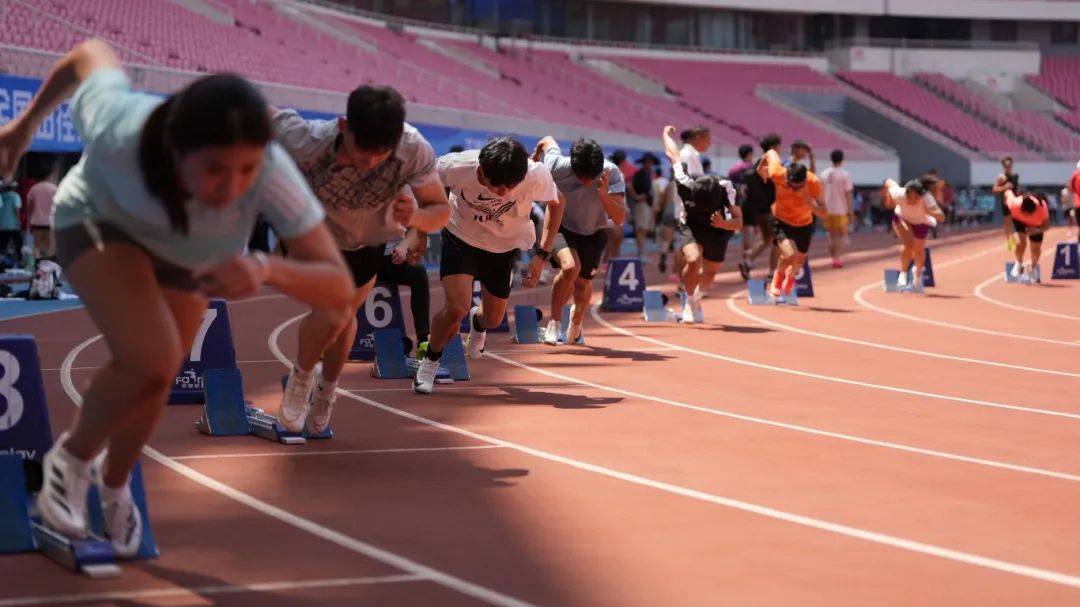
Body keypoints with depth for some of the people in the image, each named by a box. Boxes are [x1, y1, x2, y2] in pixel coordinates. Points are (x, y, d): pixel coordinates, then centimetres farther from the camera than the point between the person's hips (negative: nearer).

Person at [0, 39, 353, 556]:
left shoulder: (271, 173, -43)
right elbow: (91, 54, -19)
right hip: (100, 220, -2)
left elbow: (338, 287, -42)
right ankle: (72, 456, 6)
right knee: (151, 363, -26)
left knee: (152, 382, 17)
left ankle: (114, 482, 51)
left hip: (185, 253, 3)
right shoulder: (118, 127, -42)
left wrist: (266, 269, -62)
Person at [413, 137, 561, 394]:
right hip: (461, 237, -2)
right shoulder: (457, 167, -36)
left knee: (493, 318, 14)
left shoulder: (536, 175, -32)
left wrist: (543, 254, -11)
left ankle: (478, 322, 54)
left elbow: (556, 204, -8)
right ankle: (430, 360, 9)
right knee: (457, 308, -21)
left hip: (504, 246, 3)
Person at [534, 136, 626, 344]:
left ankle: (576, 323, 48)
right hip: (561, 226, -2)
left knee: (583, 282, 14)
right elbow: (547, 142, -8)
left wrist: (604, 195, -52)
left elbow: (619, 219, -35)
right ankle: (554, 323, -11)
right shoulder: (557, 167, -31)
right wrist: (534, 158, 13)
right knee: (570, 267, -29)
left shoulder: (611, 174, -31)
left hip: (593, 232, 2)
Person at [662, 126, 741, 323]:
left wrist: (724, 224, -50)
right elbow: (674, 156, -17)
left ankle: (696, 298, 45)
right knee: (694, 260, -28)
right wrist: (667, 134, 2)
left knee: (710, 273, 11)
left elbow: (738, 222, -27)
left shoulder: (726, 189, -35)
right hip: (691, 227, -1)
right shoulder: (686, 185, -35)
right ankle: (690, 302, -3)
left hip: (719, 229, 2)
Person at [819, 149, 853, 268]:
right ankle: (837, 258, -11)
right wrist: (851, 211, -3)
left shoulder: (824, 174, 4)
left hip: (828, 209, 4)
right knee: (841, 235, 4)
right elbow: (848, 194, -9)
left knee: (832, 236, 15)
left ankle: (834, 258, 17)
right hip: (841, 210, -4)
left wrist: (823, 210, 16)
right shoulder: (845, 174, -9)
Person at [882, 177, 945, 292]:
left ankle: (918, 275, 43)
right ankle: (903, 274, -1)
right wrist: (887, 198, -3)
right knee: (907, 244, -24)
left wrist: (930, 211, -71)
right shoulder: (899, 194, -40)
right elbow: (889, 182, -19)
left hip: (921, 222, 1)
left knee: (919, 250, 11)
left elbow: (941, 218, -54)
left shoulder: (927, 199, -44)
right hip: (902, 218, 0)